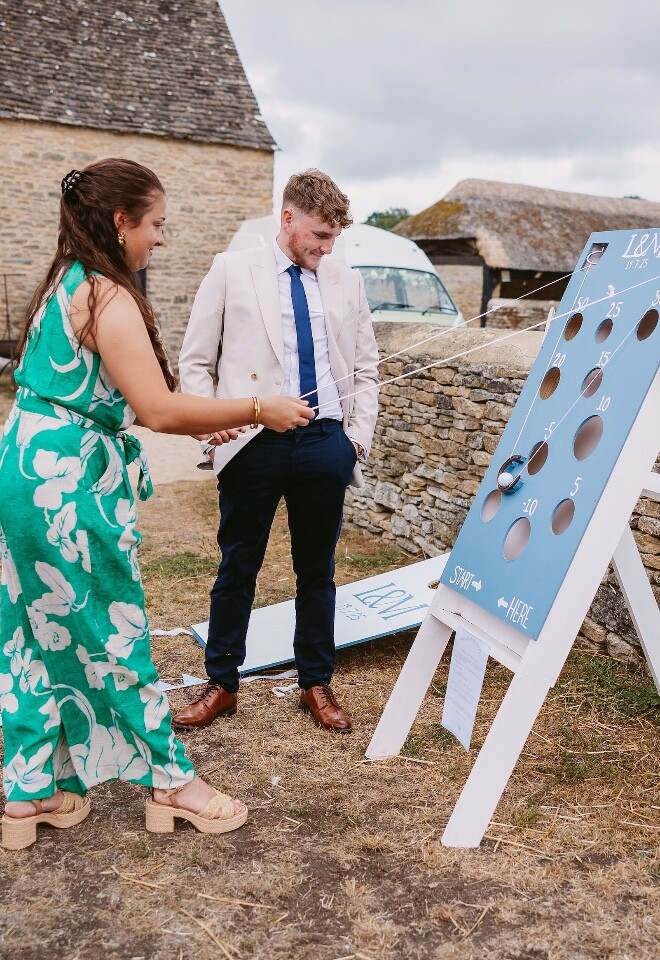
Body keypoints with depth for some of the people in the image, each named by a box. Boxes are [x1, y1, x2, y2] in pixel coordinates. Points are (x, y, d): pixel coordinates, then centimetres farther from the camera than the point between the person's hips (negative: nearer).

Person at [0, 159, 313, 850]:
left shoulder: (67, 285, 15)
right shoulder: (109, 298, -15)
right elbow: (158, 410, -21)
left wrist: (198, 423, 16)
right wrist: (257, 410, -11)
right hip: (71, 485, -9)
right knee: (111, 632, 3)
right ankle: (172, 782, 21)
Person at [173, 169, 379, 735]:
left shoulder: (347, 282, 11)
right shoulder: (232, 271, 3)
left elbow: (365, 369, 16)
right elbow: (195, 361, 4)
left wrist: (359, 435, 5)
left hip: (326, 442, 3)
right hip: (253, 442, -2)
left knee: (318, 571, 11)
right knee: (237, 568, 8)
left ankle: (316, 685, 27)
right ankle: (222, 686, 24)